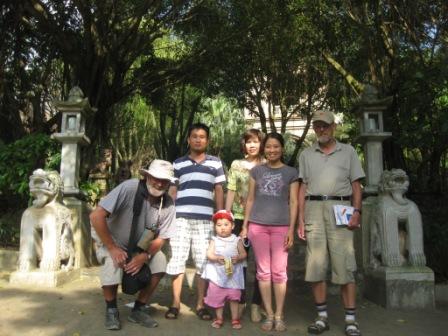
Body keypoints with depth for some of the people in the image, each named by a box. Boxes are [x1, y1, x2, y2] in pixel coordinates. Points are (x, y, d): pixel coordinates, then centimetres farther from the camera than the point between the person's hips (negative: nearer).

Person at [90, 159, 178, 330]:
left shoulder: (168, 204, -18)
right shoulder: (129, 188, -32)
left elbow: (161, 237, -8)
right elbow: (96, 216, -33)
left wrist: (144, 256, -25)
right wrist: (112, 248, -29)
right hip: (111, 240, -4)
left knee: (160, 262, -16)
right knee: (113, 265, -31)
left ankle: (138, 310, 5)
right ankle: (111, 310, -1)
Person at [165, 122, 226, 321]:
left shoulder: (215, 163, 12)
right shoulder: (178, 164, 12)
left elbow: (219, 191, 12)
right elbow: (172, 191, 12)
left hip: (205, 220, 0)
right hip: (180, 218, 0)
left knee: (203, 262, 3)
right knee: (177, 260, 3)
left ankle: (200, 304, 15)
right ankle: (176, 303, 15)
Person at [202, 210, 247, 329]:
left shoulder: (237, 240, 0)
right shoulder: (214, 240, 2)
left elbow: (244, 254, -1)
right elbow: (209, 254, -6)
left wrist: (238, 258, -22)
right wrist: (217, 258, -24)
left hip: (233, 275, -1)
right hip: (217, 274, 1)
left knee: (234, 298, 2)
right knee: (217, 298, 10)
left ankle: (235, 319, 17)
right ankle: (219, 318, 27)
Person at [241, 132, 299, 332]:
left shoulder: (291, 173, 7)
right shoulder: (256, 171, 10)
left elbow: (293, 202, 3)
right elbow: (250, 200, 11)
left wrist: (291, 229, -4)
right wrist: (244, 226, 5)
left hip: (281, 226, -1)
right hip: (257, 225, 1)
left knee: (279, 271, 1)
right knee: (263, 271, 4)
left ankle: (279, 316, 10)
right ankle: (269, 315, 12)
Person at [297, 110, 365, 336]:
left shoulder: (348, 151, 11)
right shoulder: (306, 154, 14)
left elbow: (356, 185, 8)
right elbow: (303, 188, 12)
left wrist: (357, 211, -6)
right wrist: (300, 219, 4)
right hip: (314, 209, 2)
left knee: (344, 265, -4)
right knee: (315, 265, 2)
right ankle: (322, 317, 13)